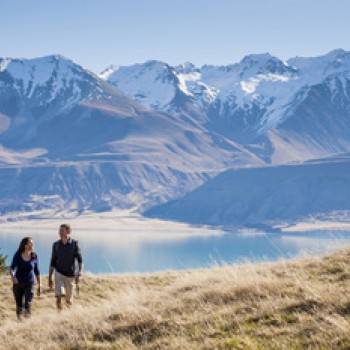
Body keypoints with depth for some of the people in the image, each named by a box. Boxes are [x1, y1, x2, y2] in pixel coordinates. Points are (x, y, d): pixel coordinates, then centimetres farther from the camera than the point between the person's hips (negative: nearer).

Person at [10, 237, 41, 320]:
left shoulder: (34, 256, -3)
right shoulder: (18, 255, -7)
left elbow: (37, 272, 6)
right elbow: (12, 268, -13)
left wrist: (39, 285, 8)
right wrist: (13, 277, -33)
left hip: (29, 283, 0)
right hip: (18, 283, 0)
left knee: (28, 305, -16)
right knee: (19, 306, 9)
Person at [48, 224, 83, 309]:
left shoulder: (74, 244, -6)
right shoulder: (56, 245, 0)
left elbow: (80, 260, -7)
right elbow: (53, 262, 6)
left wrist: (79, 273, -20)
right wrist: (50, 278, 6)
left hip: (70, 275, 0)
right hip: (59, 274, 0)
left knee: (69, 300, 12)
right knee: (59, 297, -18)